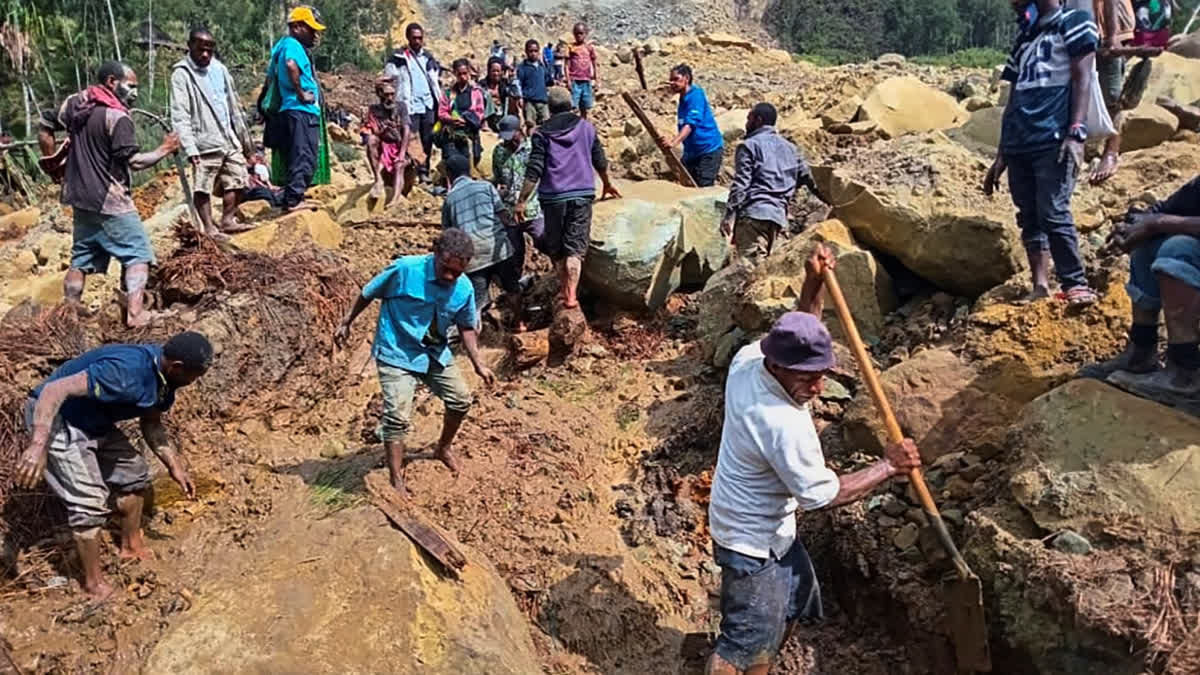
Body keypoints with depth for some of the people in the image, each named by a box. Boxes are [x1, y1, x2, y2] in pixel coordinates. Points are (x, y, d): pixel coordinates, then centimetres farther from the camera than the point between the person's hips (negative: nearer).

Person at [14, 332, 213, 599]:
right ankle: (94, 583, 7)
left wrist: (174, 466, 5)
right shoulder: (125, 373, -36)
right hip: (53, 417, -9)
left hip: (93, 421, 9)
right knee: (89, 502, -11)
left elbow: (152, 424, 9)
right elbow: (55, 390, -38)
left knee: (132, 471, 17)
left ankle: (132, 546, 37)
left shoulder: (163, 376, -7)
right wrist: (38, 446, -45)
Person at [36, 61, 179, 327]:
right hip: (110, 201, -8)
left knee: (81, 257, 17)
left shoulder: (74, 102, 8)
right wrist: (164, 149, -7)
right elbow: (133, 161, -20)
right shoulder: (117, 116, -17)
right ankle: (135, 312, -12)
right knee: (138, 254, -3)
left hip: (80, 197, 8)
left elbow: (44, 126, 17)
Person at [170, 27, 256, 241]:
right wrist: (190, 147, -22)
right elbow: (179, 115, -13)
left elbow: (234, 105, 19)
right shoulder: (181, 74, -6)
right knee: (203, 187, -3)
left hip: (229, 139, 6)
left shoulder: (219, 69, 12)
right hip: (205, 143, -6)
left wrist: (244, 138, 19)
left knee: (237, 180, 9)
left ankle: (228, 220, 21)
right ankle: (209, 227, 5)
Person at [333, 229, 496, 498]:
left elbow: (466, 327, 6)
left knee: (461, 399, 10)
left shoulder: (464, 289, -10)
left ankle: (444, 448, 38)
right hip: (396, 354, -5)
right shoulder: (405, 269, -24)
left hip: (436, 353, 5)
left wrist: (478, 363, -2)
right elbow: (369, 293, -8)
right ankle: (396, 481, -1)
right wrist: (347, 323, 1)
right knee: (398, 416, -14)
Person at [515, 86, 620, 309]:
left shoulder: (542, 133, 0)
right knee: (575, 247, 0)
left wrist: (522, 201, -7)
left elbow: (534, 171, -8)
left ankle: (564, 288, 23)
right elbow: (600, 161, 16)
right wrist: (607, 185, 33)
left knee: (555, 246, 15)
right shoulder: (586, 127, 8)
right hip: (582, 194, 1)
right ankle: (571, 294, -12)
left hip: (553, 196, -1)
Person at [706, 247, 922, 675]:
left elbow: (798, 336, 8)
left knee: (796, 601, 29)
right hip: (752, 542, -10)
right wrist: (888, 467, -16)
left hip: (771, 528, 10)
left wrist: (813, 285, -8)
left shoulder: (748, 359, -13)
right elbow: (821, 495, -24)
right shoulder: (786, 426, -35)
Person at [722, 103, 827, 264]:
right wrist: (827, 200, 37)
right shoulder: (789, 148, 23)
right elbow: (807, 177, 26)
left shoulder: (749, 146, 2)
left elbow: (740, 184, -8)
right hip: (778, 215, 7)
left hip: (753, 213, -7)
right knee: (762, 262, 14)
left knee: (751, 264, -16)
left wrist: (729, 215, -11)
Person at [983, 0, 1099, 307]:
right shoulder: (1024, 38, 25)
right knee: (1029, 218, 3)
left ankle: (1076, 284, -7)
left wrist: (1076, 133, -18)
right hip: (1019, 144, 7)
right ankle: (1040, 287, 4)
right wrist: (1000, 156, 20)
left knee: (1054, 214, -15)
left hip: (1054, 140, -7)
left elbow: (1082, 79, -5)